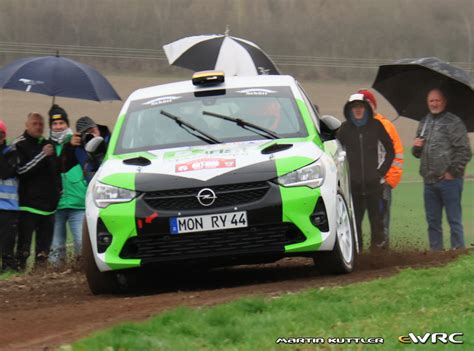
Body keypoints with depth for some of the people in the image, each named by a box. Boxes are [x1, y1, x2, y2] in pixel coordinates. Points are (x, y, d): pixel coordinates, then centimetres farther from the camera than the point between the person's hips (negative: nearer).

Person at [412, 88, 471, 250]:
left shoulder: (453, 122, -5)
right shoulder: (423, 123, 16)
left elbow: (465, 151, -9)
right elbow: (417, 153, 24)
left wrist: (453, 172, -13)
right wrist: (416, 147, 1)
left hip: (449, 180, -7)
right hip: (429, 181, 7)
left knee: (454, 219, -3)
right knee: (433, 221, 11)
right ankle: (436, 251, 18)